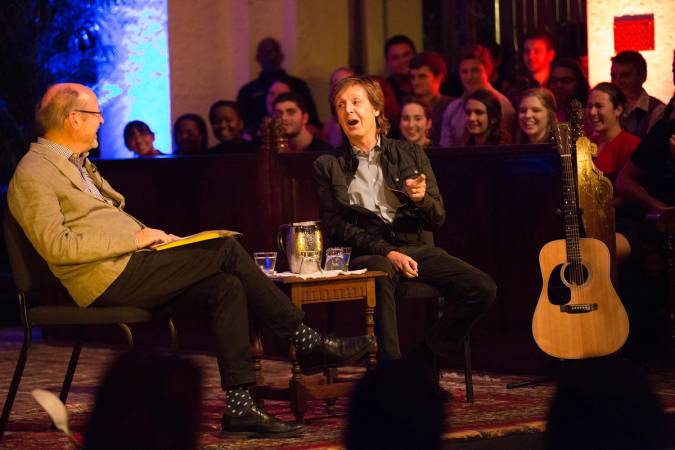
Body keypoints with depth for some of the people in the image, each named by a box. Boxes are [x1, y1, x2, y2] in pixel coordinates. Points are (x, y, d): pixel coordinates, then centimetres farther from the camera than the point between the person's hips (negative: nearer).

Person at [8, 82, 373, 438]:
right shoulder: (32, 175, -8)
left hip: (129, 268, 9)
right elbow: (55, 246, -19)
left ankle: (239, 408, -14)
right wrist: (134, 238, -15)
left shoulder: (78, 163, 23)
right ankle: (305, 341, -5)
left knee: (226, 287, -11)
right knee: (226, 251, -15)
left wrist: (146, 233, 7)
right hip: (107, 279, -9)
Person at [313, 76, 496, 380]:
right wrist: (386, 252, -14)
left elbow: (437, 218, 12)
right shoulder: (329, 166, 10)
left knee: (482, 288, -19)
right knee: (380, 274, -41)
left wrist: (421, 198, -13)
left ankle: (421, 362, -9)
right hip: (366, 253, -3)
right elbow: (335, 227, 0)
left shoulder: (410, 155, 15)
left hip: (415, 245, 3)